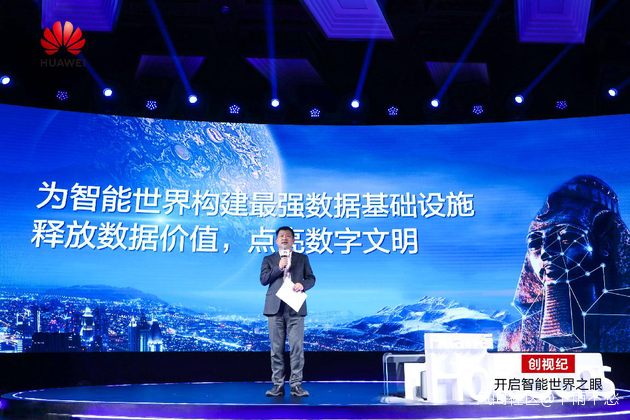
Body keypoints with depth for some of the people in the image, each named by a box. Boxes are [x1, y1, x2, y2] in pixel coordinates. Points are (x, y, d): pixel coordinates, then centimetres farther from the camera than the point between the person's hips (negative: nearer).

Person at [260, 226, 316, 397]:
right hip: (275, 308, 0)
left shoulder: (302, 258, 15)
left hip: (295, 308, 0)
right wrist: (279, 268, -9)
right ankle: (278, 385, 7)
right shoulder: (269, 259, 15)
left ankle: (296, 385, 1)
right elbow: (263, 279, 2)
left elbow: (311, 278, 10)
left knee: (297, 347, -5)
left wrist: (302, 284, -11)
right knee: (276, 348, 1)